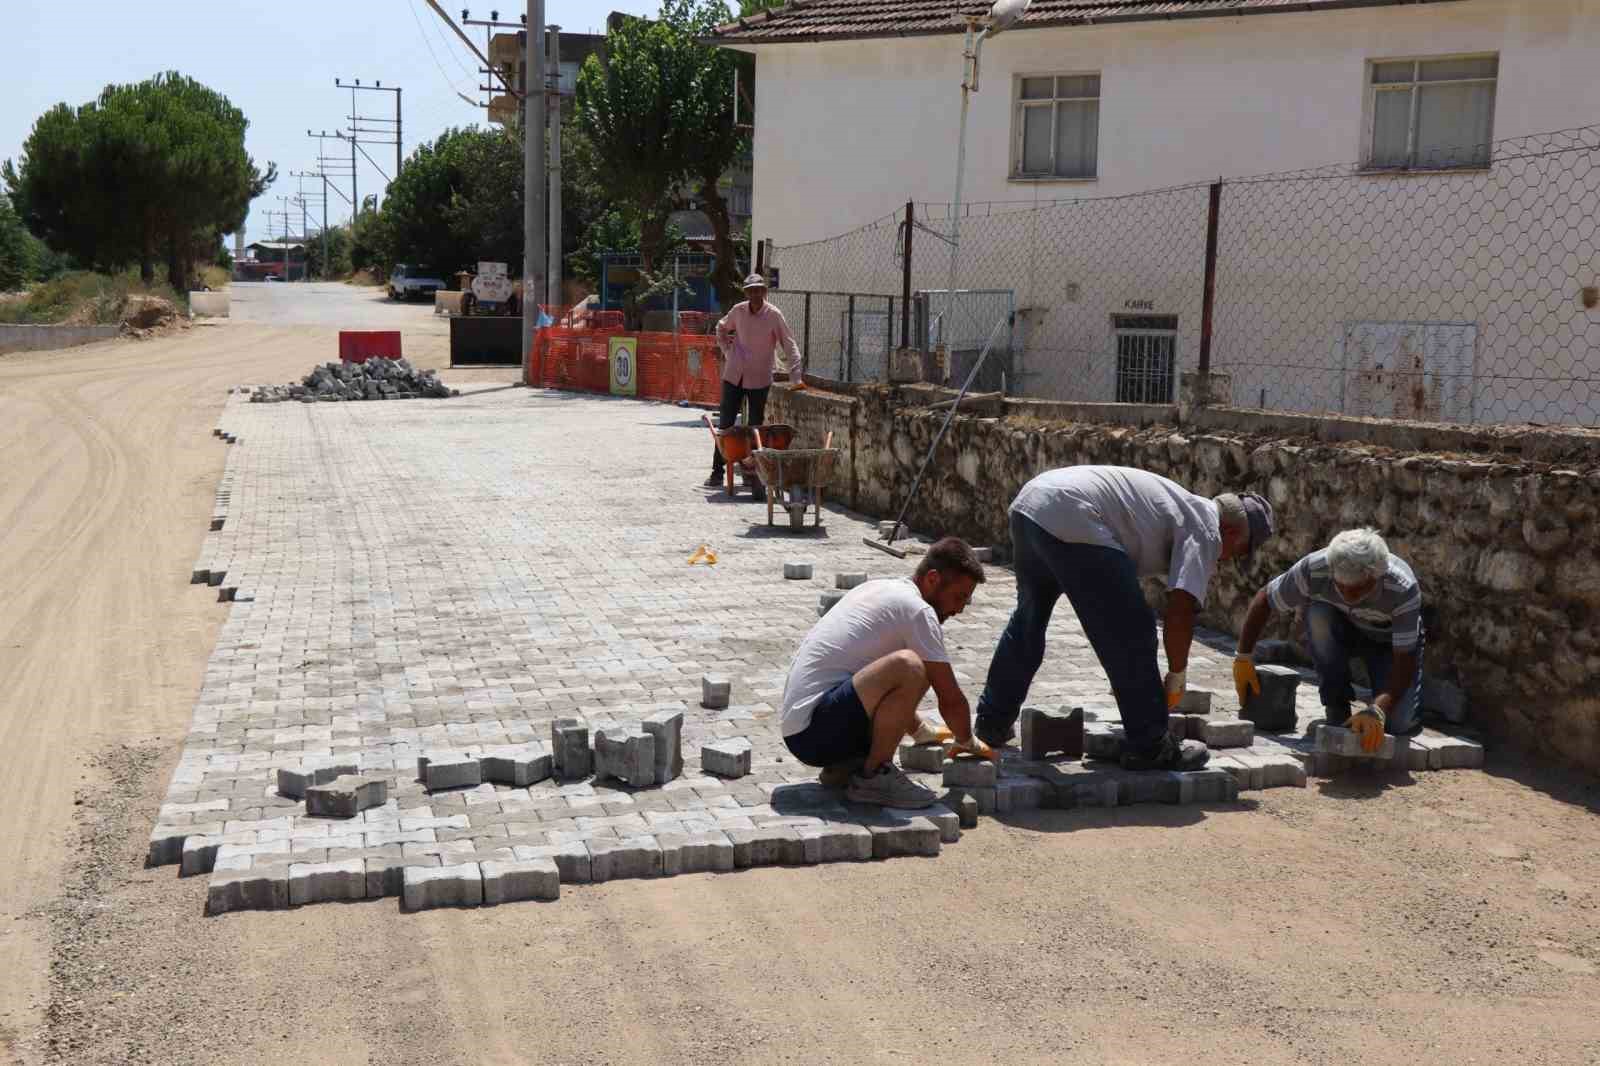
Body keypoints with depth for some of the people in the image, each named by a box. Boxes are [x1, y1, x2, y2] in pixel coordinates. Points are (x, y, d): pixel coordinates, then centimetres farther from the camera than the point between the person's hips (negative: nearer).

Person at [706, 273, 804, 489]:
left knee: (755, 426, 6)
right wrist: (727, 351, 7)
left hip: (759, 379, -2)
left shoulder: (774, 315, -11)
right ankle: (717, 471, 7)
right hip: (734, 375, 2)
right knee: (725, 423, 2)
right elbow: (722, 328, 19)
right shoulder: (738, 311, -1)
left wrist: (796, 371, -24)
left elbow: (789, 344, -13)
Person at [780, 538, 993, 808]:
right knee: (909, 667, -27)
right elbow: (950, 699, -7)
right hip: (813, 731, -10)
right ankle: (874, 776, -11)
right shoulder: (917, 610, -11)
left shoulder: (881, 589, 17)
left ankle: (843, 766, 11)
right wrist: (968, 742, 12)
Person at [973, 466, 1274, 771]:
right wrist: (1176, 678, 8)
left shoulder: (1182, 507, 31)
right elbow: (1181, 609, -6)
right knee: (1133, 635, 0)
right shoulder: (1206, 531, 5)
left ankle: (992, 723, 37)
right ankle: (1149, 748, 9)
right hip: (1071, 520, -10)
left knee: (1029, 618, 27)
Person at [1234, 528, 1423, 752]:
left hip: (1391, 640, -2)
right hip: (1342, 632, 2)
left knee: (1402, 724, -25)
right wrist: (1243, 658, -21)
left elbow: (1404, 662, -38)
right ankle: (1337, 710, -16)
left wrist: (1377, 712, -52)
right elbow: (1264, 600, -18)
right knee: (1318, 615, -35)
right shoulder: (1313, 570, -34)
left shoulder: (1404, 589, -37)